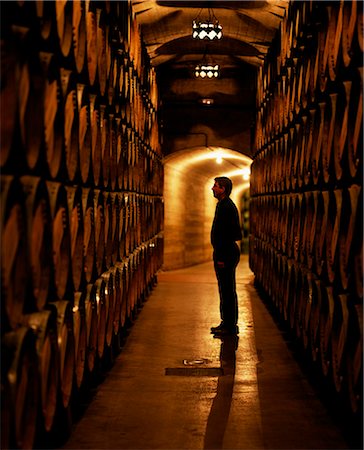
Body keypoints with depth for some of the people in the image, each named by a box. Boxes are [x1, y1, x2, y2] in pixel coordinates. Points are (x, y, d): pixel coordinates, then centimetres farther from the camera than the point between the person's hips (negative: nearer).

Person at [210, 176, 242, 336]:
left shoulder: (226, 206, -17)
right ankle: (228, 323, 23)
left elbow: (227, 234, -22)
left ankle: (230, 327, 1)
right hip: (225, 254, 11)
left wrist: (222, 258, -22)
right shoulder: (225, 205, 16)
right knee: (226, 291, 15)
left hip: (225, 255, -11)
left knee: (228, 291, -5)